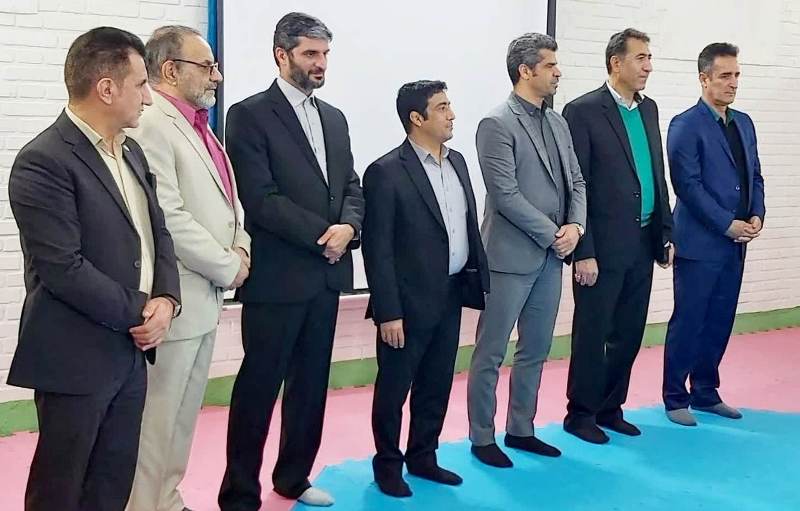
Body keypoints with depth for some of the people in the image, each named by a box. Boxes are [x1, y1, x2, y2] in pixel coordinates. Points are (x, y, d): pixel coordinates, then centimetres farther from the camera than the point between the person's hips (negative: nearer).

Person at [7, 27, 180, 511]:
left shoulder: (131, 151, 11)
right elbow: (63, 269, -22)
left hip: (131, 349, 8)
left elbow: (158, 232, 13)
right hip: (77, 356, -8)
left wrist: (166, 299, -5)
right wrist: (139, 313, -13)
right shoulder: (43, 162, -17)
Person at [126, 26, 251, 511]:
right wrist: (228, 267, -13)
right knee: (157, 418, 2)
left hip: (205, 295, 9)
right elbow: (167, 219, -22)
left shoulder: (199, 127, 13)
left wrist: (240, 246, 1)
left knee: (183, 414, 18)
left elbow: (226, 198, 20)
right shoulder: (151, 126, -16)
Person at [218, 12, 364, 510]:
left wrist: (348, 227, -8)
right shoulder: (250, 114, -7)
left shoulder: (334, 118, 15)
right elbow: (260, 197, -15)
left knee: (312, 383, 14)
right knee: (259, 386, 1)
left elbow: (352, 187, 13)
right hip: (277, 276, -7)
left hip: (327, 274, 7)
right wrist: (321, 233, -15)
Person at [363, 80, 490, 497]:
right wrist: (388, 311, -16)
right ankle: (388, 464, 25)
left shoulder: (457, 162, 9)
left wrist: (479, 279, 9)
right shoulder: (386, 172, -13)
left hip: (451, 297, 7)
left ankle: (423, 457, 32)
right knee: (394, 388, 8)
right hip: (409, 302, -7)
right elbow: (377, 249, -14)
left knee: (436, 386, 17)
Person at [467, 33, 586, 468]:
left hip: (550, 256, 8)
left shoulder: (558, 122, 12)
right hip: (512, 255, -8)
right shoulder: (497, 124, -11)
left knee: (536, 350, 14)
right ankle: (482, 437, 14)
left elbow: (575, 180, 13)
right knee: (490, 353, 2)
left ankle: (521, 430, 27)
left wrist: (575, 225, -5)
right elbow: (506, 196, -17)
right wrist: (553, 234, -13)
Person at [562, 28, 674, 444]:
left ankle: (610, 408, 28)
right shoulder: (582, 111, -10)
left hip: (642, 245, 7)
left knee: (629, 334, 14)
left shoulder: (649, 109, 12)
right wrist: (583, 252, -15)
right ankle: (581, 414, 19)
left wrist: (666, 233, 12)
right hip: (604, 247, -7)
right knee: (592, 334, 5)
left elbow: (658, 175, 16)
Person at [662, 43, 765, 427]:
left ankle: (706, 393, 24)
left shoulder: (744, 123, 14)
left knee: (720, 322, 12)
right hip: (699, 243, -7)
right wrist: (728, 225, -15)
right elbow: (688, 185, -15)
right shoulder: (686, 125, -9)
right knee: (688, 322, 1)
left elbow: (755, 175, 17)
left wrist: (757, 216, 0)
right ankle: (675, 399, 13)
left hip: (735, 244, 7)